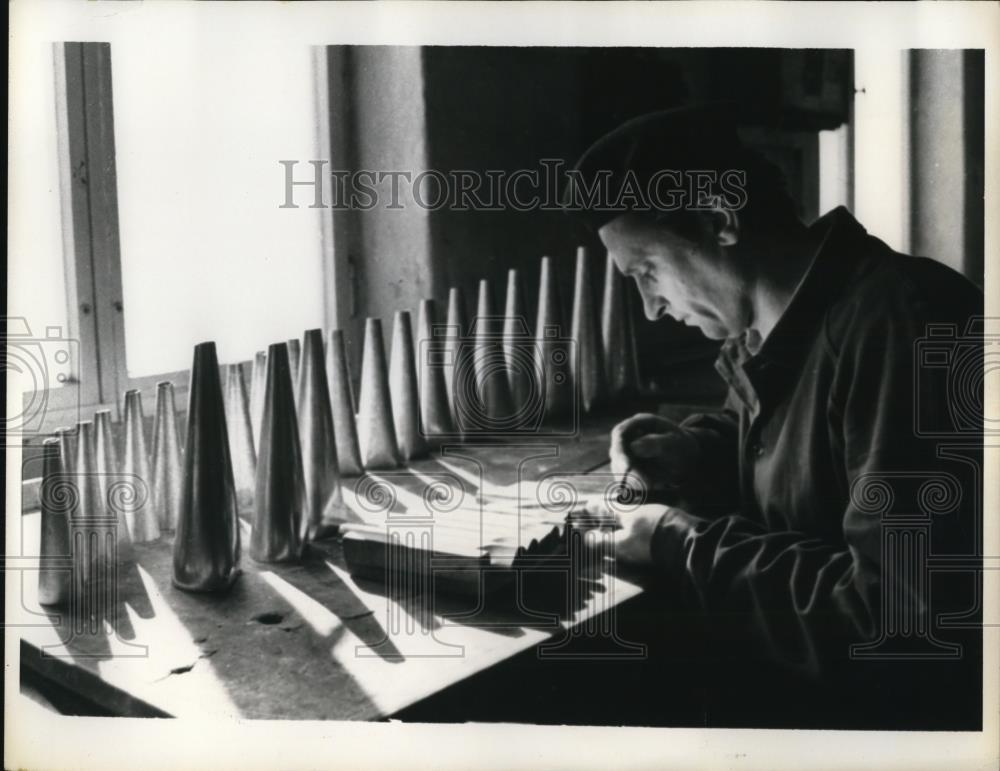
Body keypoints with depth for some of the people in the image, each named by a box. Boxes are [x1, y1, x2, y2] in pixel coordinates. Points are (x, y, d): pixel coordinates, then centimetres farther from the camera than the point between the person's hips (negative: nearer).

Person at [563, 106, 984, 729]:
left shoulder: (903, 328, -26)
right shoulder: (780, 330, 3)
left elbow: (904, 619, -30)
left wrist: (689, 547, -20)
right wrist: (683, 452, 3)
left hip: (899, 706, -7)